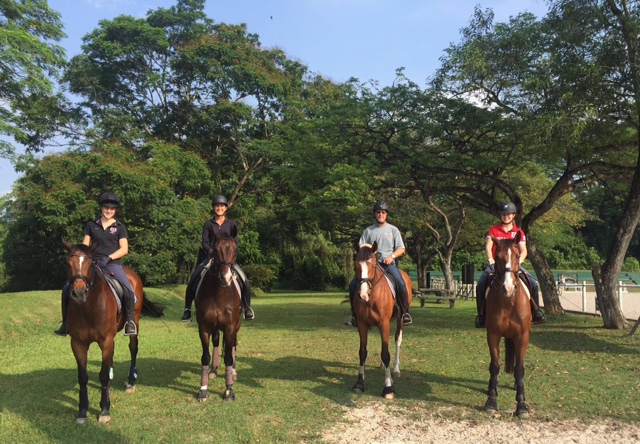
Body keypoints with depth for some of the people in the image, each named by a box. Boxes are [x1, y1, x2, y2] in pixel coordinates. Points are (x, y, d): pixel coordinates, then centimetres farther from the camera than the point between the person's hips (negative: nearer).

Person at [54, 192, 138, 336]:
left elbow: (124, 249, -2)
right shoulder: (91, 225, 12)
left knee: (129, 290, -26)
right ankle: (66, 323, 4)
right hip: (92, 263, 3)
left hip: (112, 264, -2)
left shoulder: (120, 227, 5)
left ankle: (130, 321, -7)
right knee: (67, 288, -11)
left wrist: (108, 258, -17)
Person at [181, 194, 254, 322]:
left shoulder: (231, 224, 7)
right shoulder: (208, 224, 6)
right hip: (211, 256, 0)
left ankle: (247, 307, 1)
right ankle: (187, 308, -2)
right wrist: (211, 251, -17)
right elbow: (204, 242, 2)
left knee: (244, 281, -17)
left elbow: (235, 243, 4)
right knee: (193, 279, -17)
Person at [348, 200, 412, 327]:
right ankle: (355, 315, -2)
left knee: (401, 284, -28)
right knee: (353, 285, -14)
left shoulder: (393, 230, 10)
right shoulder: (368, 230, 13)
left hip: (388, 263, -2)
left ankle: (405, 312, -12)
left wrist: (392, 256, -13)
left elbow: (401, 249, 5)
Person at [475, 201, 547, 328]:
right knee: (481, 284, -25)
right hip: (496, 264, -1)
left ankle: (536, 313, 1)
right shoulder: (493, 230, 6)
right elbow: (488, 247, -5)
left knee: (533, 283, -16)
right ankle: (481, 315, -13)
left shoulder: (519, 233, 9)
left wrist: (518, 261, -21)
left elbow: (523, 251, -1)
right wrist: (491, 261, -21)